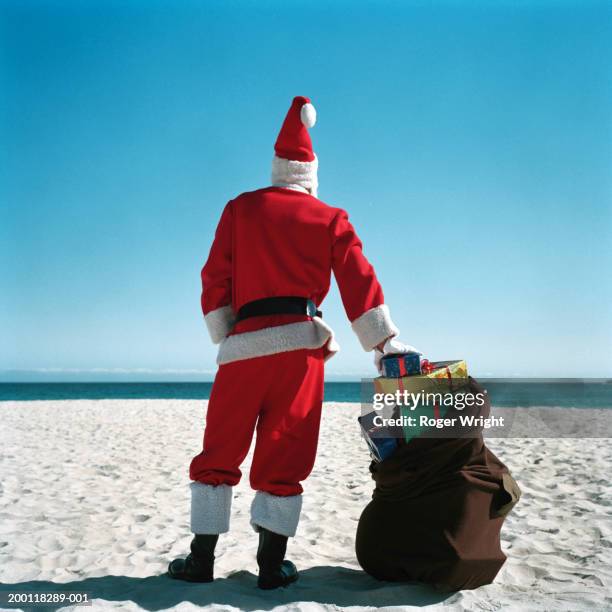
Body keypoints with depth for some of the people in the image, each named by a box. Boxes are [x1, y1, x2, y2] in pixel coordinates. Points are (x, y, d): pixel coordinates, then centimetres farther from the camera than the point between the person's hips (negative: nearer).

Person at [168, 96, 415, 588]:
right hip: (301, 343, 0)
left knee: (220, 452, 9)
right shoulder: (331, 219, 9)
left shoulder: (240, 210, 11)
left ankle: (202, 558, 13)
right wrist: (386, 344, 5)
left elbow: (215, 279, 8)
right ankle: (272, 564, 7)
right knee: (283, 455, 6)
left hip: (243, 343, 0)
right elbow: (360, 284, 4)